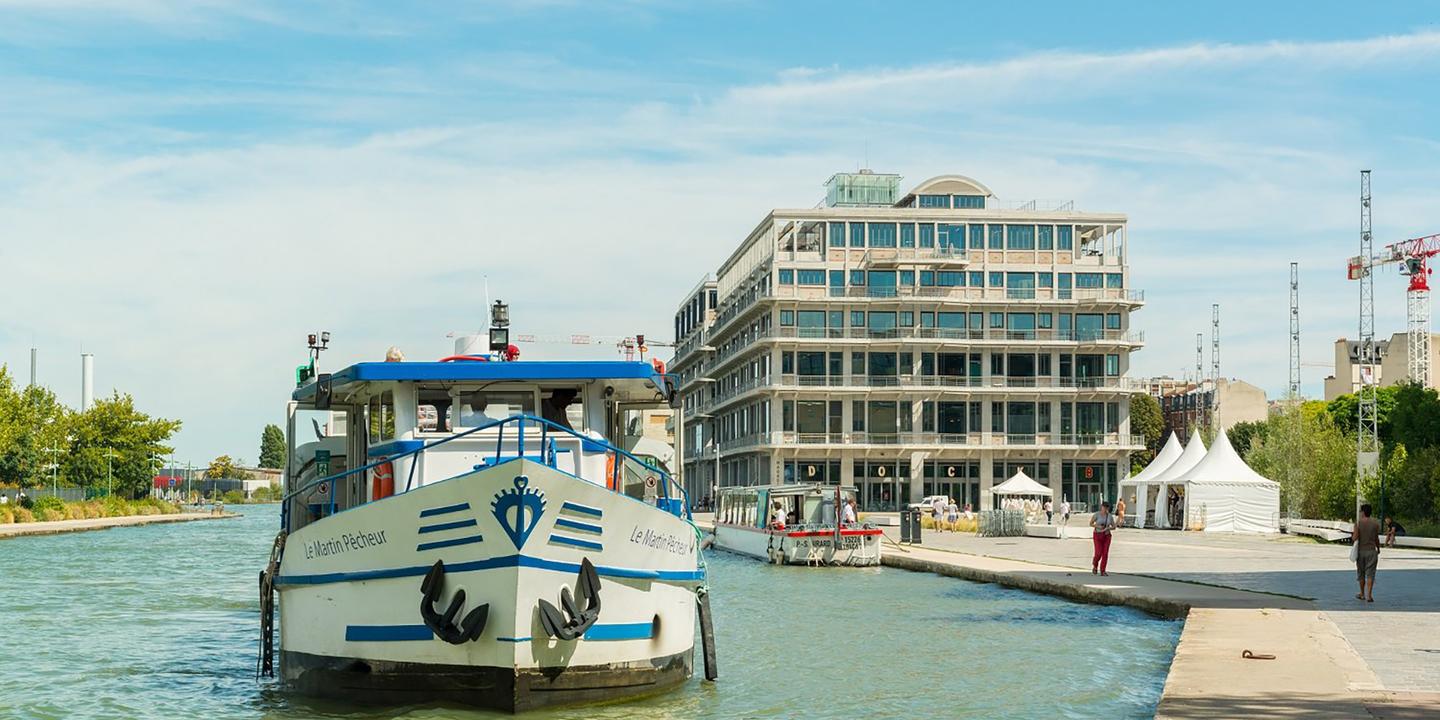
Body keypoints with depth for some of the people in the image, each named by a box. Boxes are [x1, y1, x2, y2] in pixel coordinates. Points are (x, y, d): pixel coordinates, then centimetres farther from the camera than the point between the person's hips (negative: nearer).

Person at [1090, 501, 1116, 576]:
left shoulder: (1110, 516, 0)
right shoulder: (1096, 515, -8)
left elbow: (1114, 527, 4)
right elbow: (1090, 524, -1)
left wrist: (1107, 528, -17)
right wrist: (1098, 526, -19)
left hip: (1106, 536, 3)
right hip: (1097, 536, -3)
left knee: (1105, 554, -4)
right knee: (1098, 553, -10)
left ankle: (1102, 571, 4)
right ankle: (1095, 565, 21)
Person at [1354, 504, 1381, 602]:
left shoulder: (1358, 523, -7)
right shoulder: (1375, 523, -2)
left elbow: (1355, 538, -14)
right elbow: (1376, 538, 4)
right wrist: (1378, 549, 20)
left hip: (1361, 551, 0)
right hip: (1372, 551, 0)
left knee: (1361, 573, 15)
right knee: (1370, 574, -1)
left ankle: (1362, 594, 27)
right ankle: (1369, 595, -11)